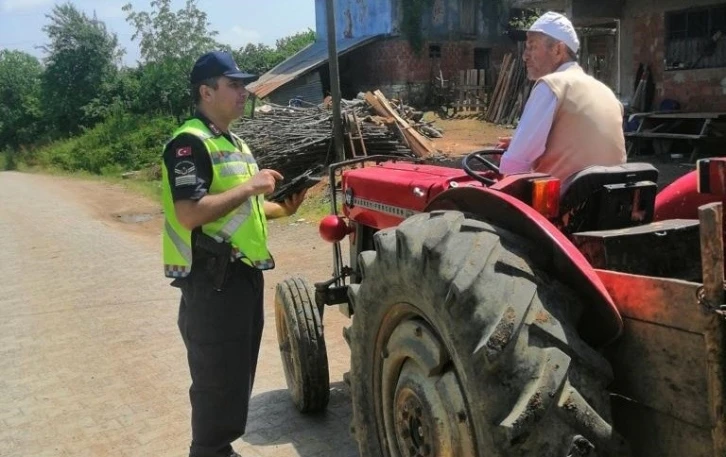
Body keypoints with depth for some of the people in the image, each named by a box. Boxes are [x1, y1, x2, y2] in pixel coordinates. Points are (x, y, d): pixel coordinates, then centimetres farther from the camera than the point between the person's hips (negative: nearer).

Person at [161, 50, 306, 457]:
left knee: (238, 372, 18)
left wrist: (282, 209, 10)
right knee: (216, 376, -1)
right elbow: (189, 213, -25)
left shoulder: (236, 144, 17)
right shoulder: (190, 143, -14)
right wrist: (250, 186, -21)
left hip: (244, 273, 10)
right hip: (212, 278, -10)